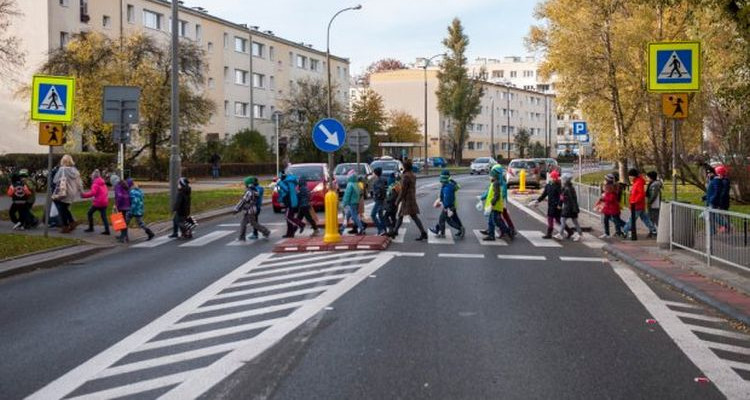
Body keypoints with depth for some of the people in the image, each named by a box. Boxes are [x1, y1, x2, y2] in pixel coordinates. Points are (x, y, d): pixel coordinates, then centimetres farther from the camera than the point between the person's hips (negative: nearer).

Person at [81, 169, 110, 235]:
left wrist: (84, 195, -14)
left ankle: (91, 228, 11)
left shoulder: (95, 184, -10)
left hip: (98, 202, -7)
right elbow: (106, 191, 19)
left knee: (89, 213, 9)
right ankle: (107, 230, -2)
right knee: (103, 215, 6)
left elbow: (93, 193, -21)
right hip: (104, 202, 7)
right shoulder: (103, 183, 14)